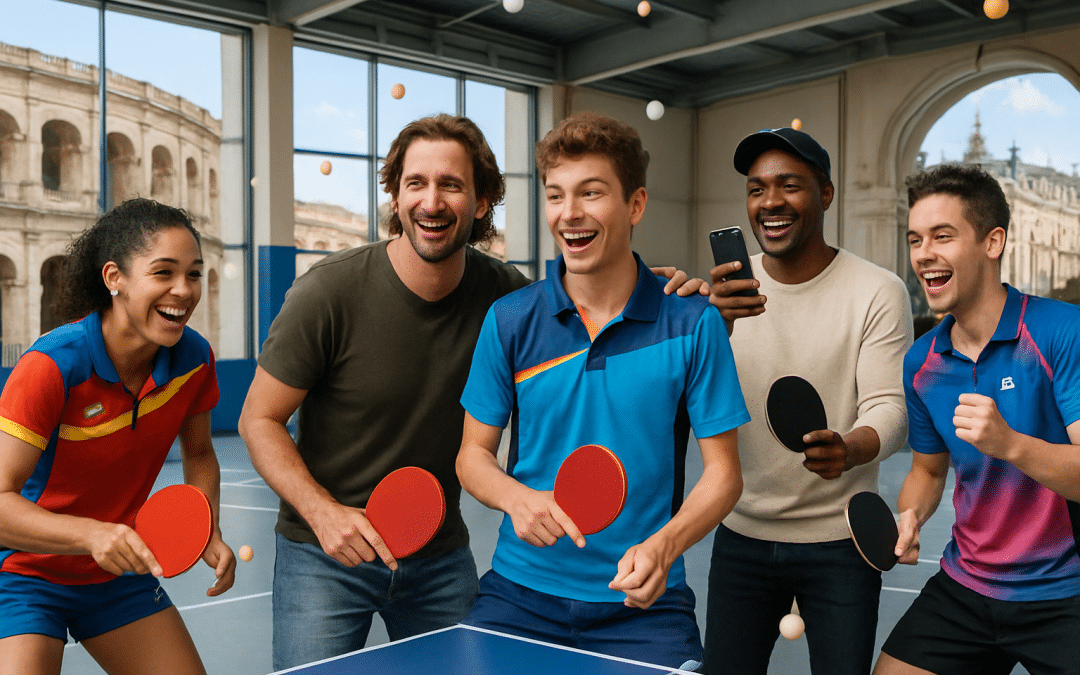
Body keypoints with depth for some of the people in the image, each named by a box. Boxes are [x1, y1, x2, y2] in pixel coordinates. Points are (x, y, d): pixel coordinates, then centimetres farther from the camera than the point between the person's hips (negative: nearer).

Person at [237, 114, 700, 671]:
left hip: (441, 554, 3)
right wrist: (322, 511, -25)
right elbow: (259, 419, -10)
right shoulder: (330, 291, -17)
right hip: (325, 556, -2)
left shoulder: (501, 292, -9)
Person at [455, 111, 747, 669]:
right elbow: (473, 454, 5)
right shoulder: (508, 320, -1)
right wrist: (517, 498, -16)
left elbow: (722, 472, -3)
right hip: (521, 592, 2)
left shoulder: (693, 324, -6)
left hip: (642, 602, -1)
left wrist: (662, 546, -20)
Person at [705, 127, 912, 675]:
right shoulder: (728, 290, -2)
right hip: (741, 535, 2)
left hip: (839, 542, -2)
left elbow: (888, 407, -13)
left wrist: (850, 449, -37)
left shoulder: (879, 292, -8)